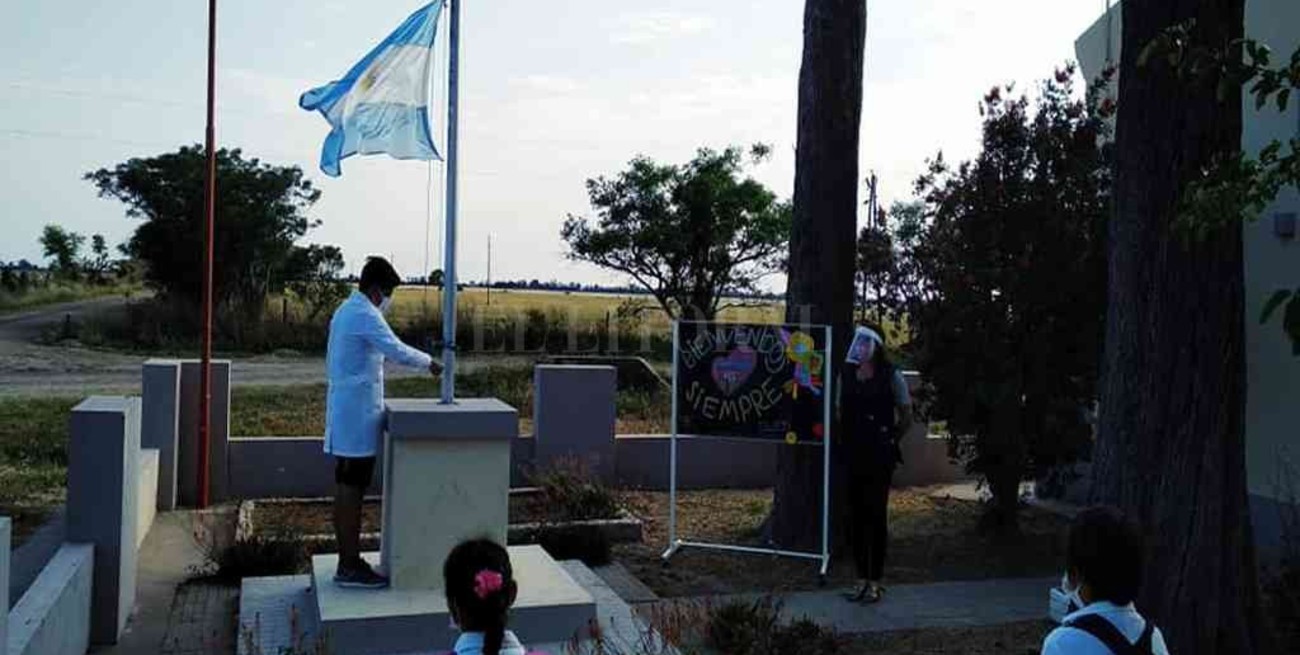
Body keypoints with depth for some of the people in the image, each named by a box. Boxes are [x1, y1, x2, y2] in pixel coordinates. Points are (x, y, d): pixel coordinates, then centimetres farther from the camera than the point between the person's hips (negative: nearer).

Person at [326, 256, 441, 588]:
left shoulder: (347, 310, 17)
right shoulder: (364, 314, -16)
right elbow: (397, 351, -21)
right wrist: (428, 362, -9)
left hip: (345, 411, 10)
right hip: (358, 414, -10)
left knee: (346, 487, 12)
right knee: (352, 488, -6)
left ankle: (348, 560, 19)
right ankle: (350, 568, 0)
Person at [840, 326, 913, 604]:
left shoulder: (891, 376, -5)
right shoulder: (846, 375, 7)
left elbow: (906, 417, 2)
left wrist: (889, 440, 7)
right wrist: (849, 437, 11)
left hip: (879, 455, -4)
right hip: (853, 454, 4)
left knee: (876, 514, -1)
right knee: (856, 515, 7)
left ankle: (875, 582, 8)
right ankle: (862, 579, 18)